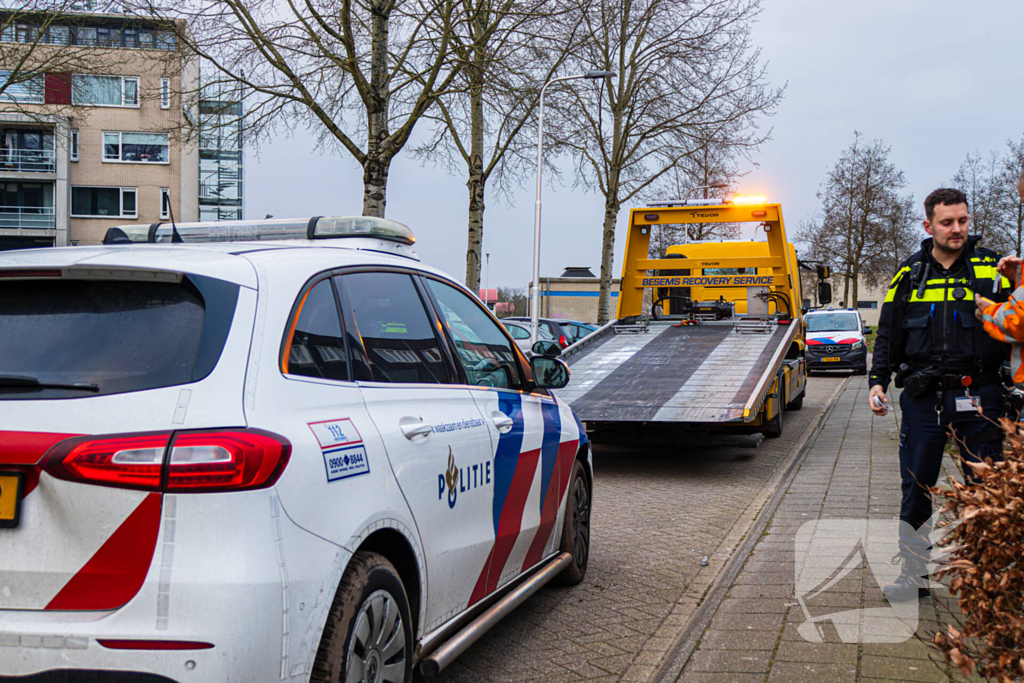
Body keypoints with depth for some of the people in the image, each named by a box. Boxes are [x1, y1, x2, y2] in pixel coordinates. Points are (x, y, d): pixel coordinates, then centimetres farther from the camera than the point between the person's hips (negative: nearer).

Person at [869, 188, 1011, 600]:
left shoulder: (990, 267, 5)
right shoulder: (909, 274, 10)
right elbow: (888, 333, 13)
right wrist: (877, 380, 4)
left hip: (977, 396, -2)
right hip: (922, 396, 2)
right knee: (915, 489, 7)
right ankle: (914, 574, 18)